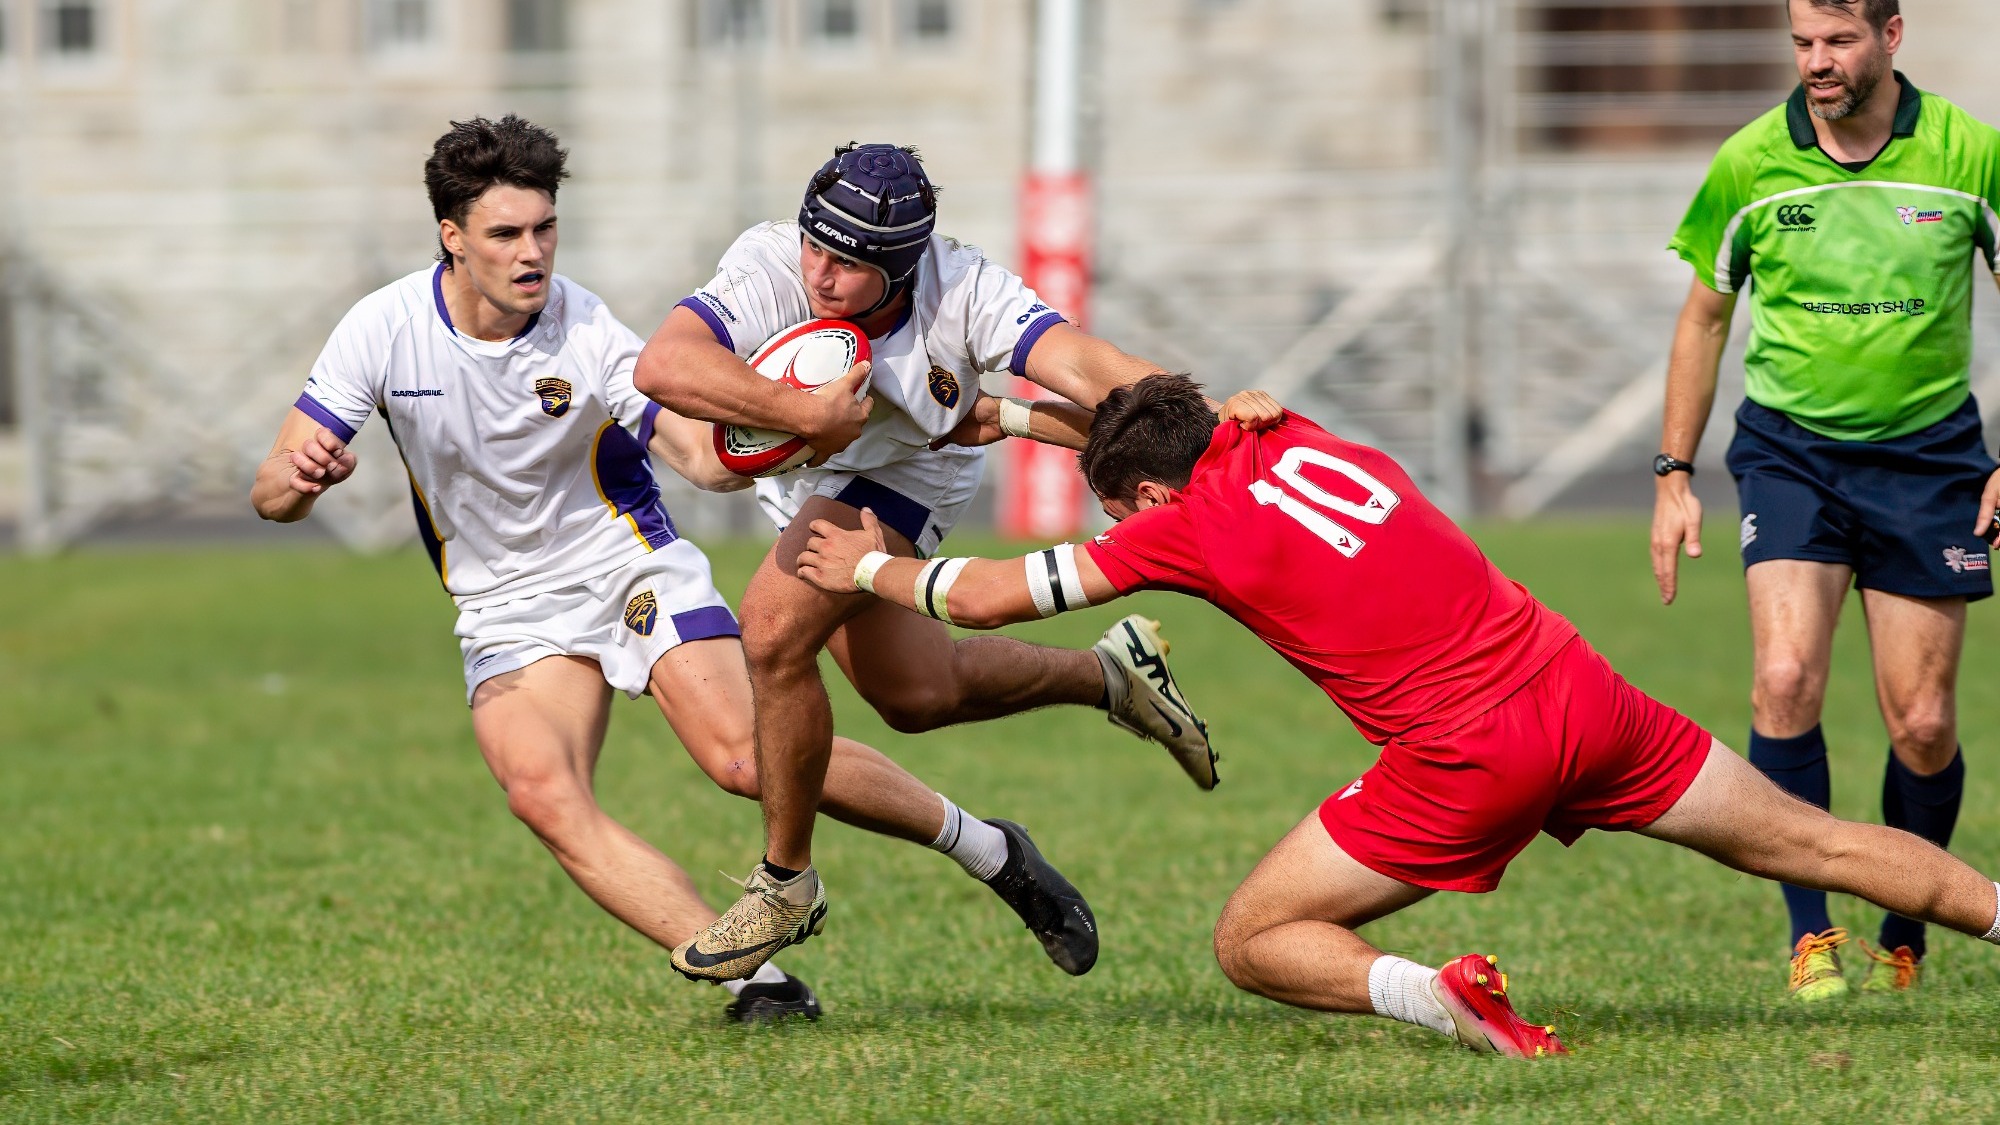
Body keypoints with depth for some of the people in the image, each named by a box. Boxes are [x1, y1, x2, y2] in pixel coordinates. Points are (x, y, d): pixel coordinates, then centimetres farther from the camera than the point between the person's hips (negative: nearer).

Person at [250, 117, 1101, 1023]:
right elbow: (272, 494, -10)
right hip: (506, 605, 2)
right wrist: (297, 477, -35)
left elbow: (703, 457, -19)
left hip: (633, 569, -2)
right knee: (542, 795, -25)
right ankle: (752, 977, -23)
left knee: (747, 755, -20)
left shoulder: (589, 334, -16)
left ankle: (988, 851, 0)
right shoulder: (384, 329, -12)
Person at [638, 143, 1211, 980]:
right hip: (804, 473, 4)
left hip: (902, 476, -4)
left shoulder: (962, 294, -35)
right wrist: (812, 411, -57)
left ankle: (786, 883, -6)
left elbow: (1086, 369, -47)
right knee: (914, 694, 18)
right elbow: (662, 366, -52)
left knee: (775, 628, -25)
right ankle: (1112, 675, 44)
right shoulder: (771, 273, -36)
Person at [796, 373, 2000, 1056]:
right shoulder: (1299, 438, 15)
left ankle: (1433, 993, -20)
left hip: (1468, 758, -6)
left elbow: (984, 597, 4)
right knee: (1809, 840, 13)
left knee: (1253, 943, 4)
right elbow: (1253, 417, 42)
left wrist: (873, 565, 21)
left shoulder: (1193, 526, -2)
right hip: (1578, 687, 6)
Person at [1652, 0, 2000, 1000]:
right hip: (1790, 450, 0)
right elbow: (1705, 318, 8)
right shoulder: (1750, 165, -5)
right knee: (1785, 682, -18)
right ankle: (1811, 934, -8)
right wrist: (1673, 476, 5)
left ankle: (1904, 936, 21)